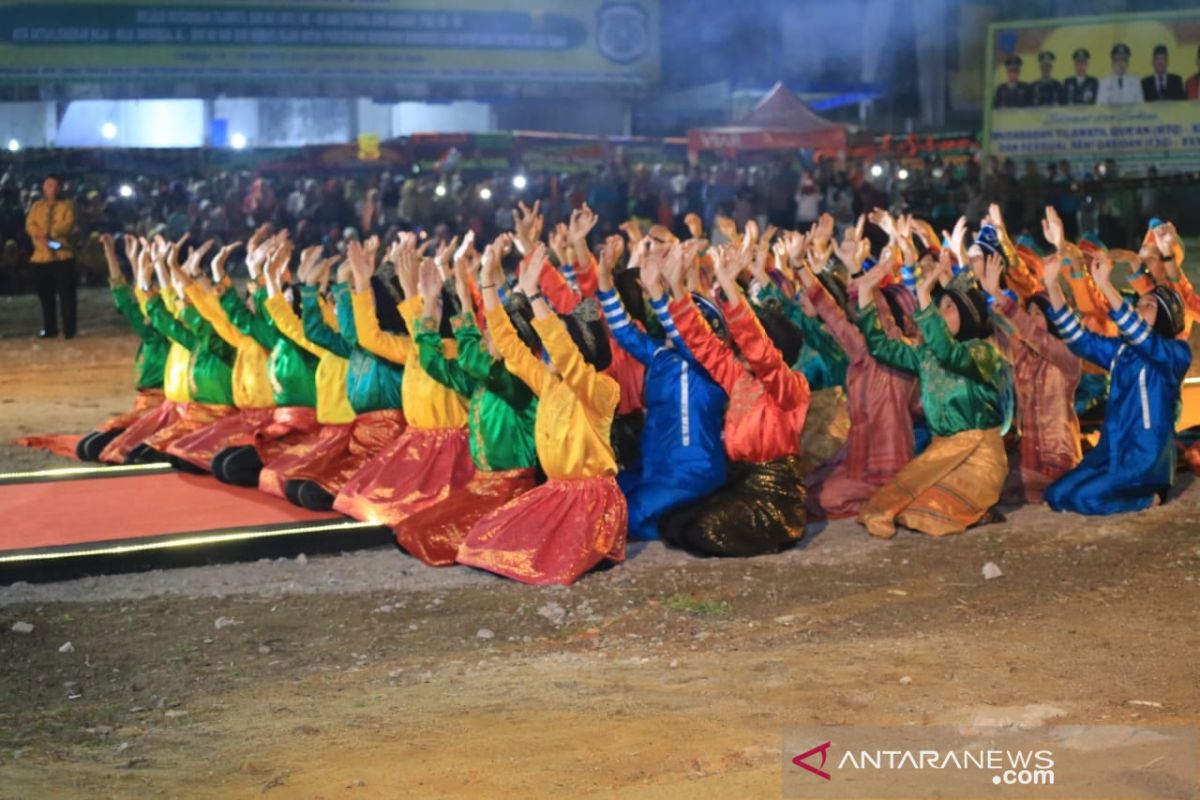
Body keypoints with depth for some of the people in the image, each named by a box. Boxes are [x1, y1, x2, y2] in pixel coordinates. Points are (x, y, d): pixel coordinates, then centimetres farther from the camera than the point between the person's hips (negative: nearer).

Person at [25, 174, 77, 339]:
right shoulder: (36, 207, 13)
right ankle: (49, 329, 17)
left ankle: (69, 329, 0)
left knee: (66, 293, -5)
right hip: (41, 256, 3)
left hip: (62, 255, -3)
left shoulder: (67, 205, 5)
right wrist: (41, 236, -21)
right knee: (45, 295, 8)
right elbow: (30, 226, -1)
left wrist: (49, 233, -21)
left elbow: (68, 225, -10)